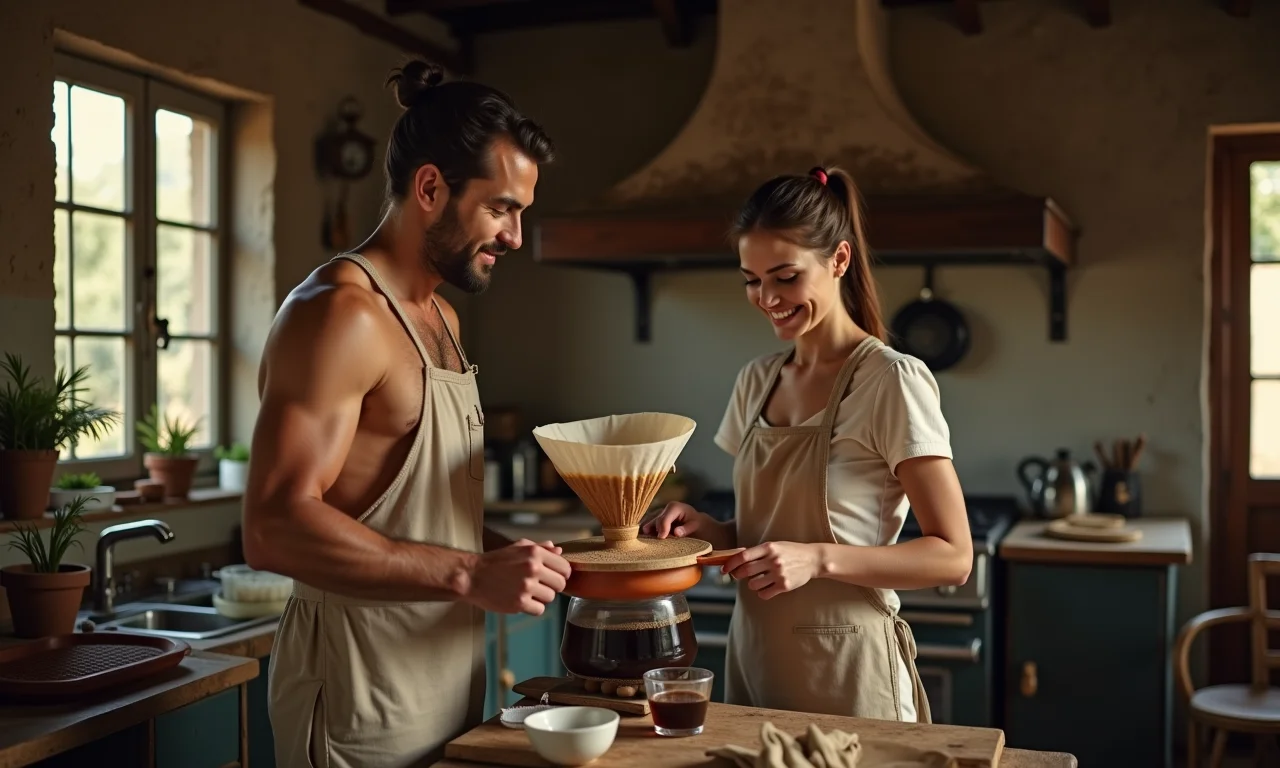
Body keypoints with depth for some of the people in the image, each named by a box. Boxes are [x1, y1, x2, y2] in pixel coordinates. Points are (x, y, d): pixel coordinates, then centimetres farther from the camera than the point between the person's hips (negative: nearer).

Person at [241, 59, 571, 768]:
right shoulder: (340, 315, -17)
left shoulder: (441, 317, 13)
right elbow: (275, 528, -26)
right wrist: (470, 574, -27)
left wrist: (516, 554, 4)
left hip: (446, 689, 9)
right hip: (363, 709, -9)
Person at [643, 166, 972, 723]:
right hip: (753, 659, 6)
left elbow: (953, 558, -14)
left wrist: (819, 559, -24)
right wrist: (707, 530, -6)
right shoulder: (757, 380, 5)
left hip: (845, 674, -6)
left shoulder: (892, 380, -14)